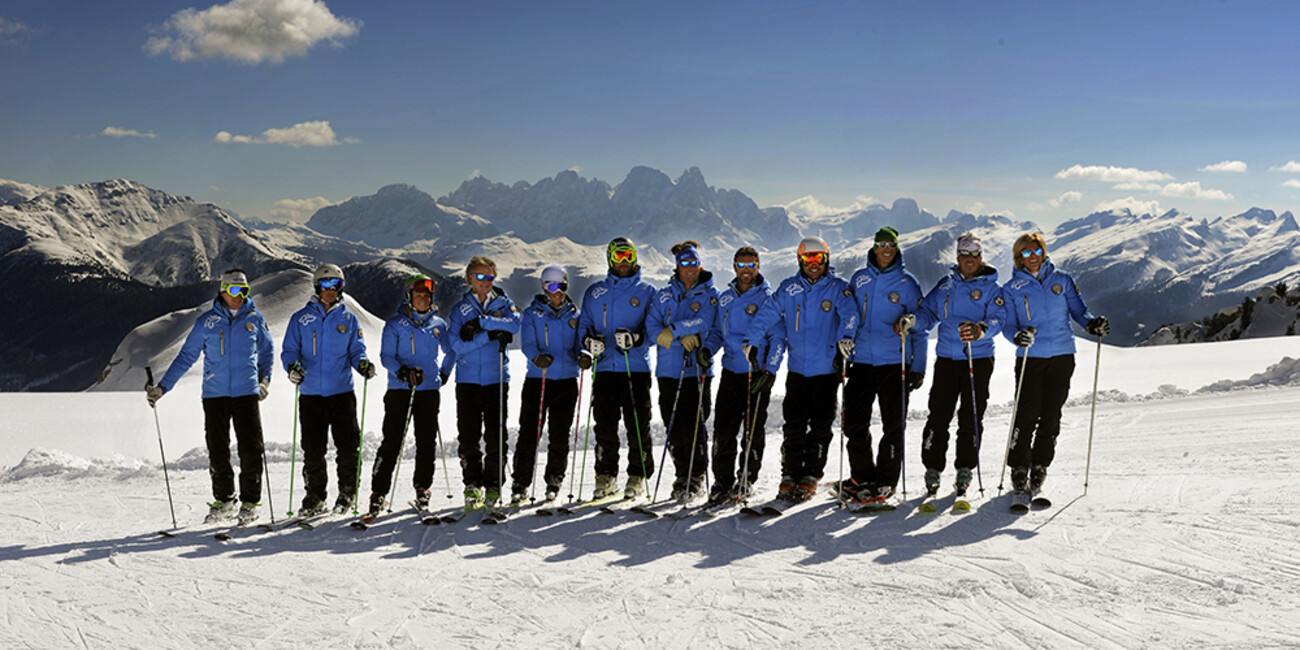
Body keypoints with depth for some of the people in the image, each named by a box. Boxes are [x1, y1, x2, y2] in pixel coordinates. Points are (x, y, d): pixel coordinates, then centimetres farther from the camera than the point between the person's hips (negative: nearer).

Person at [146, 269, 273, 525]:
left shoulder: (255, 319, 5)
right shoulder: (207, 321, 3)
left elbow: (267, 352, 19)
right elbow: (186, 356, 7)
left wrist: (265, 379, 5)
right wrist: (162, 387, 3)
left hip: (247, 392, 0)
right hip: (215, 394, 1)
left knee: (250, 448, -4)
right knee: (217, 450, 4)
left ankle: (250, 502, 7)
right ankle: (223, 501, 19)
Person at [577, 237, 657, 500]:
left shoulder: (646, 291, 6)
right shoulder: (594, 292, 14)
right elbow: (584, 324, 16)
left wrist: (635, 337, -20)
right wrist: (588, 341, -7)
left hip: (636, 367, -2)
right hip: (604, 367, 2)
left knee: (638, 425, -2)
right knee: (604, 426, 4)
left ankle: (638, 476, 9)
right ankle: (606, 476, 14)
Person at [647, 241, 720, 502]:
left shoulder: (710, 295, 7)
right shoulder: (664, 296, 15)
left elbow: (709, 324, -9)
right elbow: (652, 324, 2)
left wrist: (674, 329, -16)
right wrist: (684, 338, -13)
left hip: (697, 370, -3)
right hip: (669, 371, 3)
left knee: (694, 425, -8)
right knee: (673, 427, 4)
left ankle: (696, 480, 3)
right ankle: (682, 476, 18)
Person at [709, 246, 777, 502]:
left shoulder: (768, 298, -1)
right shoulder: (725, 298, 12)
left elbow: (777, 337, -3)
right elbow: (717, 331, 20)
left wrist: (770, 369, -13)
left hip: (758, 372, -3)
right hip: (731, 370, 4)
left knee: (753, 429, 3)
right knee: (724, 428, 0)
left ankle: (746, 479, 13)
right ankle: (722, 479, 9)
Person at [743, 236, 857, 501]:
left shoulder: (838, 288, -3)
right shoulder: (789, 288, 5)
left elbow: (849, 314, -18)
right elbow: (768, 314, 2)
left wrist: (845, 337, -37)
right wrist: (751, 341, -8)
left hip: (827, 369, -2)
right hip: (797, 368, 2)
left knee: (821, 427, 3)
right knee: (793, 426, 3)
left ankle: (811, 476, 16)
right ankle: (790, 474, 13)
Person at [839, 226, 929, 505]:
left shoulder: (907, 283, 2)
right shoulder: (859, 279, 9)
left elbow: (920, 329, 5)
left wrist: (918, 368, -1)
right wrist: (843, 350, 11)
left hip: (895, 363, -2)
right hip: (861, 360, 2)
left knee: (893, 424, 1)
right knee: (854, 422, 1)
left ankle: (885, 482, 12)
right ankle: (861, 476, 17)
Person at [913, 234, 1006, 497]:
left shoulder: (991, 288, 2)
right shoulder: (945, 284, 12)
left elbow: (997, 320, -11)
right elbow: (928, 312, 14)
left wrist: (980, 329, -33)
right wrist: (912, 321, -8)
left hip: (978, 359, -2)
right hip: (946, 358, 2)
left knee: (971, 417, 0)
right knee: (938, 415, -2)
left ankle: (965, 468, 14)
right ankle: (933, 468, 9)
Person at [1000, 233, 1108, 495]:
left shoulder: (1062, 280, 8)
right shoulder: (1011, 288, 5)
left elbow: (1078, 310, 12)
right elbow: (1007, 325, 2)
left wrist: (1092, 323, -10)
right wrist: (1018, 336, -21)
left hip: (1062, 356, 2)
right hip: (1030, 358, -2)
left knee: (1051, 415, 3)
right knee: (1027, 415, -8)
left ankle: (1040, 467, 17)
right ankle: (1019, 468, 6)